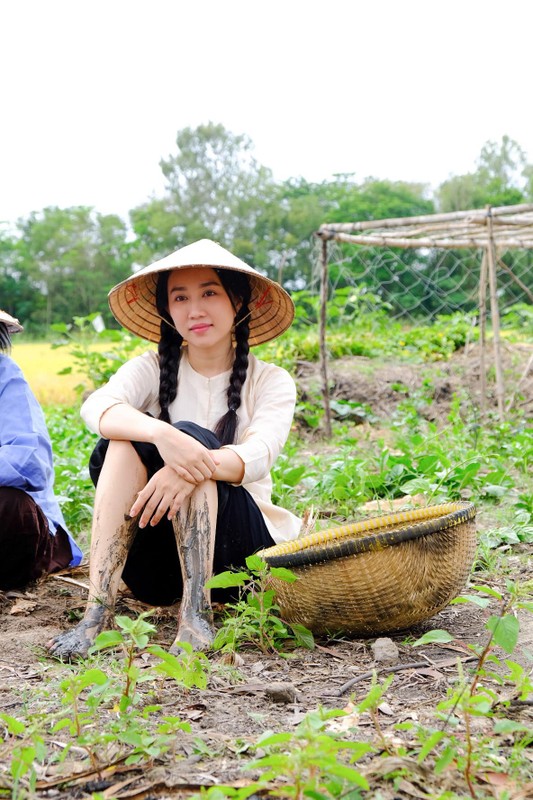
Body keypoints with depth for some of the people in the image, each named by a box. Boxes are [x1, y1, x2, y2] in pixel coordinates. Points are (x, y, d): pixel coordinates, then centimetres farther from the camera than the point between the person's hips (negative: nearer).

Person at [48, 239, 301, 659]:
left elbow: (258, 456, -19)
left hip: (234, 547, -1)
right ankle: (98, 609, -34)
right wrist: (159, 432, -40)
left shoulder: (271, 382, 2)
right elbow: (96, 407, -19)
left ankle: (197, 613, -34)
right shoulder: (152, 370, 5)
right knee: (125, 440, -24)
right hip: (157, 561, 2)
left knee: (192, 435, -26)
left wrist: (197, 465, -40)